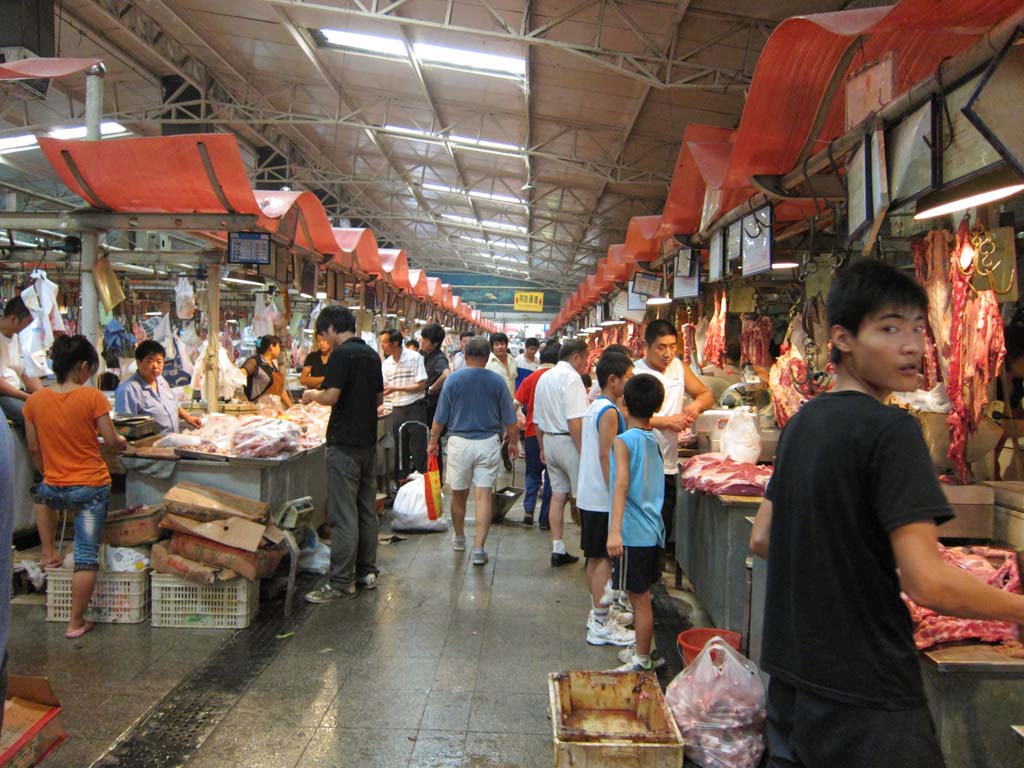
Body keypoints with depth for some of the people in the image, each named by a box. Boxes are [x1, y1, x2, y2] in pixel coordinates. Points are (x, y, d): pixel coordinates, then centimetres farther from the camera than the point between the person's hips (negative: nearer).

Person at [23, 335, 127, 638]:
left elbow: (34, 448, 6)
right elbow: (111, 441, -11)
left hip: (54, 487, 4)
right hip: (92, 487, -4)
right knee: (87, 555, 4)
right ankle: (76, 622, 10)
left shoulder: (35, 400, -3)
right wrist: (122, 442, 12)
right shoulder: (93, 397, -14)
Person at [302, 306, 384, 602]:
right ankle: (367, 571, 22)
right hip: (368, 441, 8)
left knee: (344, 514, -5)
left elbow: (331, 396, -20)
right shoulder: (371, 354, 12)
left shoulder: (341, 354, -13)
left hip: (345, 444, -8)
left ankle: (341, 581, -1)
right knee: (367, 509, 14)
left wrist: (313, 395, -1)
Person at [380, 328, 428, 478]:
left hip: (415, 408, -5)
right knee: (399, 449, 11)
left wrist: (396, 388, -19)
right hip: (397, 409, 5)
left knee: (418, 449, -1)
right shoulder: (386, 363, 6)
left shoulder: (414, 357, -10)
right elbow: (382, 387, 10)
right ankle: (400, 481, 22)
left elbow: (421, 386, -13)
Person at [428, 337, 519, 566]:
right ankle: (478, 548, -5)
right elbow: (509, 418, 4)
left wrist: (433, 441, 12)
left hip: (459, 442, 0)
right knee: (484, 495, 0)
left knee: (459, 494, 15)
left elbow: (440, 416, 0)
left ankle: (459, 538, 33)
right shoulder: (497, 381, -1)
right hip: (488, 443, 0)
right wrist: (513, 442, 18)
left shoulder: (453, 379, -3)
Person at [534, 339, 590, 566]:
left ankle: (558, 550, 15)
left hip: (549, 441, 8)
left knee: (558, 494, 12)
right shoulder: (571, 377, -14)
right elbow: (575, 421, -21)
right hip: (569, 442, -8)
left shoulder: (544, 378, 13)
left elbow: (538, 419, 19)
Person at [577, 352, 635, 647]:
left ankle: (601, 610, 29)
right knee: (604, 558, -4)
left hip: (590, 495, 10)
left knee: (596, 556, 17)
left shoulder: (594, 407, 12)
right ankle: (601, 625, 1)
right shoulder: (609, 411, -17)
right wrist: (617, 497, -20)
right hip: (603, 498, -10)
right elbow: (606, 457, -22)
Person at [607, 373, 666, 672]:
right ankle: (642, 652, 28)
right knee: (642, 595, 17)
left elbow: (622, 484, -25)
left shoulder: (624, 440, -14)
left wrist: (615, 530, -30)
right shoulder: (653, 439, 8)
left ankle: (642, 662, 10)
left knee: (639, 597, 1)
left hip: (633, 532, -8)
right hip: (653, 530, 8)